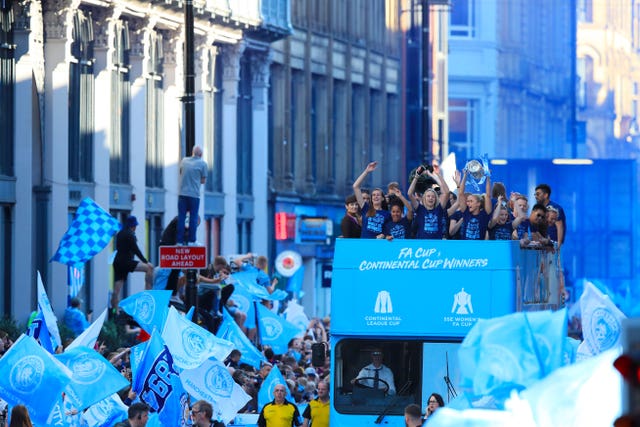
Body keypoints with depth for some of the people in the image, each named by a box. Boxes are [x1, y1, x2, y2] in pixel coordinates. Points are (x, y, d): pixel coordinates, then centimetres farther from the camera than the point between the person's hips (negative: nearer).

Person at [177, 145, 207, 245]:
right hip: (194, 194, -3)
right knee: (193, 217, 2)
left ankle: (179, 240, 3)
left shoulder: (184, 161, 9)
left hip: (182, 193, 3)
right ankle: (191, 240, 1)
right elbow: (203, 180, 3)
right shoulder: (202, 164, -2)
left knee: (181, 217, 5)